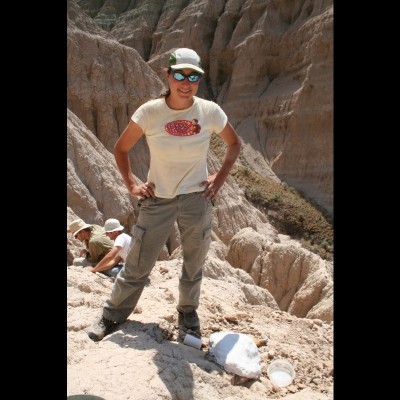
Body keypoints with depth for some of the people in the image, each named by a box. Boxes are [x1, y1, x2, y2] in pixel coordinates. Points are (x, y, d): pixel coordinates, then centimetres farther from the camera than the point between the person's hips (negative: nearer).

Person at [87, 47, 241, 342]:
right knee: (138, 265, 5)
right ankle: (112, 315, 25)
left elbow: (234, 144, 11)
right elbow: (121, 148, 5)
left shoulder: (210, 112, -6)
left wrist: (220, 178, 1)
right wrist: (131, 184, -3)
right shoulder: (149, 112, -8)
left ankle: (188, 312, 38)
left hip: (197, 198, 1)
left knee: (194, 263, 14)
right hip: (157, 199, -1)